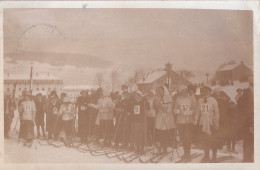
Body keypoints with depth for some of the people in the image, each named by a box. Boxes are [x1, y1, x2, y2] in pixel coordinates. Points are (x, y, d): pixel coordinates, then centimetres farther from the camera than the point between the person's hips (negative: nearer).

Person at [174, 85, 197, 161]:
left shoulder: (192, 98, 3)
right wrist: (180, 111, -12)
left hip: (189, 120, -2)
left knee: (188, 137, -6)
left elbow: (195, 109, 5)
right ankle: (186, 153, 23)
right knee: (182, 137, 6)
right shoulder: (178, 99, 6)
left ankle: (188, 153, 5)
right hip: (180, 120, 2)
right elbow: (175, 110, 6)